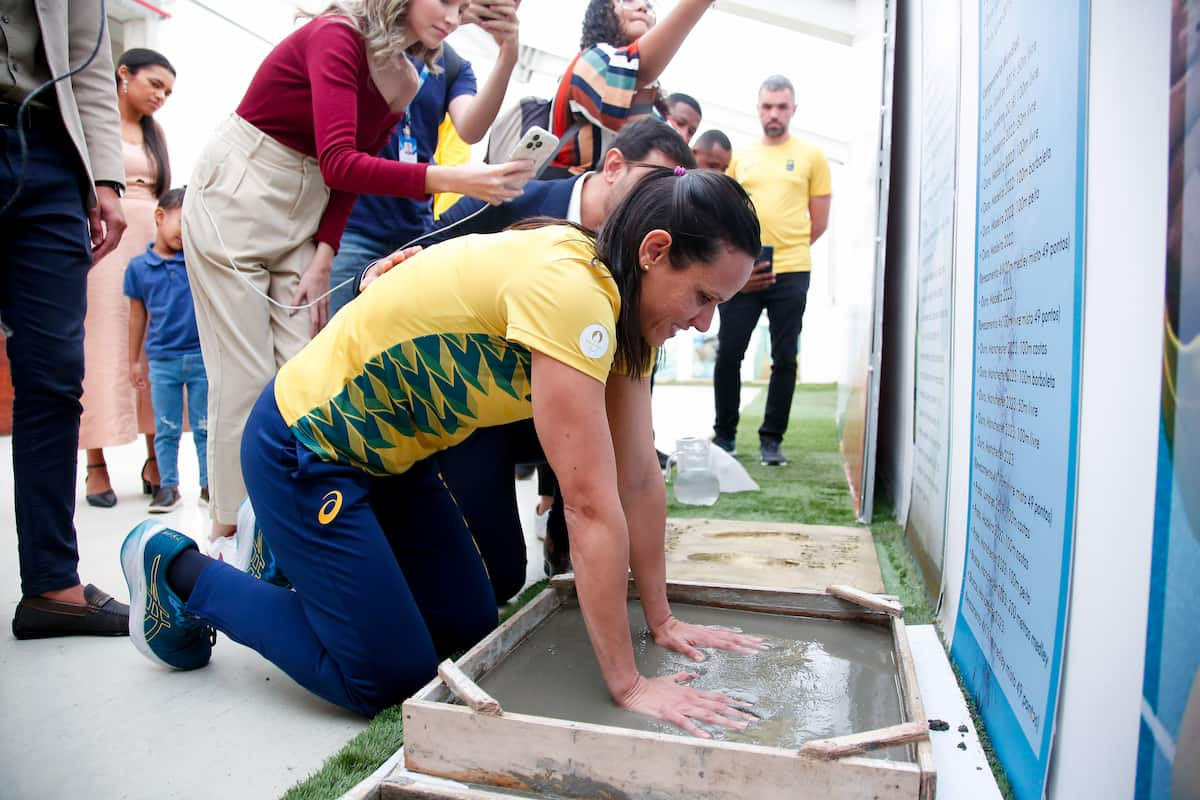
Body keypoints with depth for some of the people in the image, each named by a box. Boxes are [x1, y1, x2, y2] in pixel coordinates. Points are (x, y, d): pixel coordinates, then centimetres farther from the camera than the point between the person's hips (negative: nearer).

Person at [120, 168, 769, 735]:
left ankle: (290, 551, 30)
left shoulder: (622, 300, -3)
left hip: (391, 453, 9)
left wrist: (662, 620, 0)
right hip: (303, 449, -9)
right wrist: (627, 684, -22)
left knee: (469, 631, 12)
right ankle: (179, 572, 14)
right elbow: (592, 506, -31)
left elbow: (638, 478, -2)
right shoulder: (567, 288, -32)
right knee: (391, 677, -2)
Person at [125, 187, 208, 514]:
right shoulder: (139, 266, 1)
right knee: (166, 430, 10)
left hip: (202, 356, 0)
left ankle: (208, 484, 18)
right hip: (162, 360, 1)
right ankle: (169, 486, 20)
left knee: (205, 426, 8)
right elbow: (137, 315, 7)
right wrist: (134, 361, 10)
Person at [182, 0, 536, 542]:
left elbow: (352, 176, 5)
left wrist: (323, 258, -6)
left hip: (304, 212, 7)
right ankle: (228, 529, 6)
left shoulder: (403, 79, 4)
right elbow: (338, 163, -30)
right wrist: (447, 180, -40)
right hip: (234, 196, -7)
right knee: (244, 376, -7)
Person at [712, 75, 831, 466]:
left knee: (784, 358, 3)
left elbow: (818, 223, 7)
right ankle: (724, 434, 17)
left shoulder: (811, 156, 7)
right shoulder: (739, 156, 12)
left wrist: (783, 252, 5)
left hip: (791, 273, -1)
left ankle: (772, 439, 14)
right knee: (728, 354, 2)